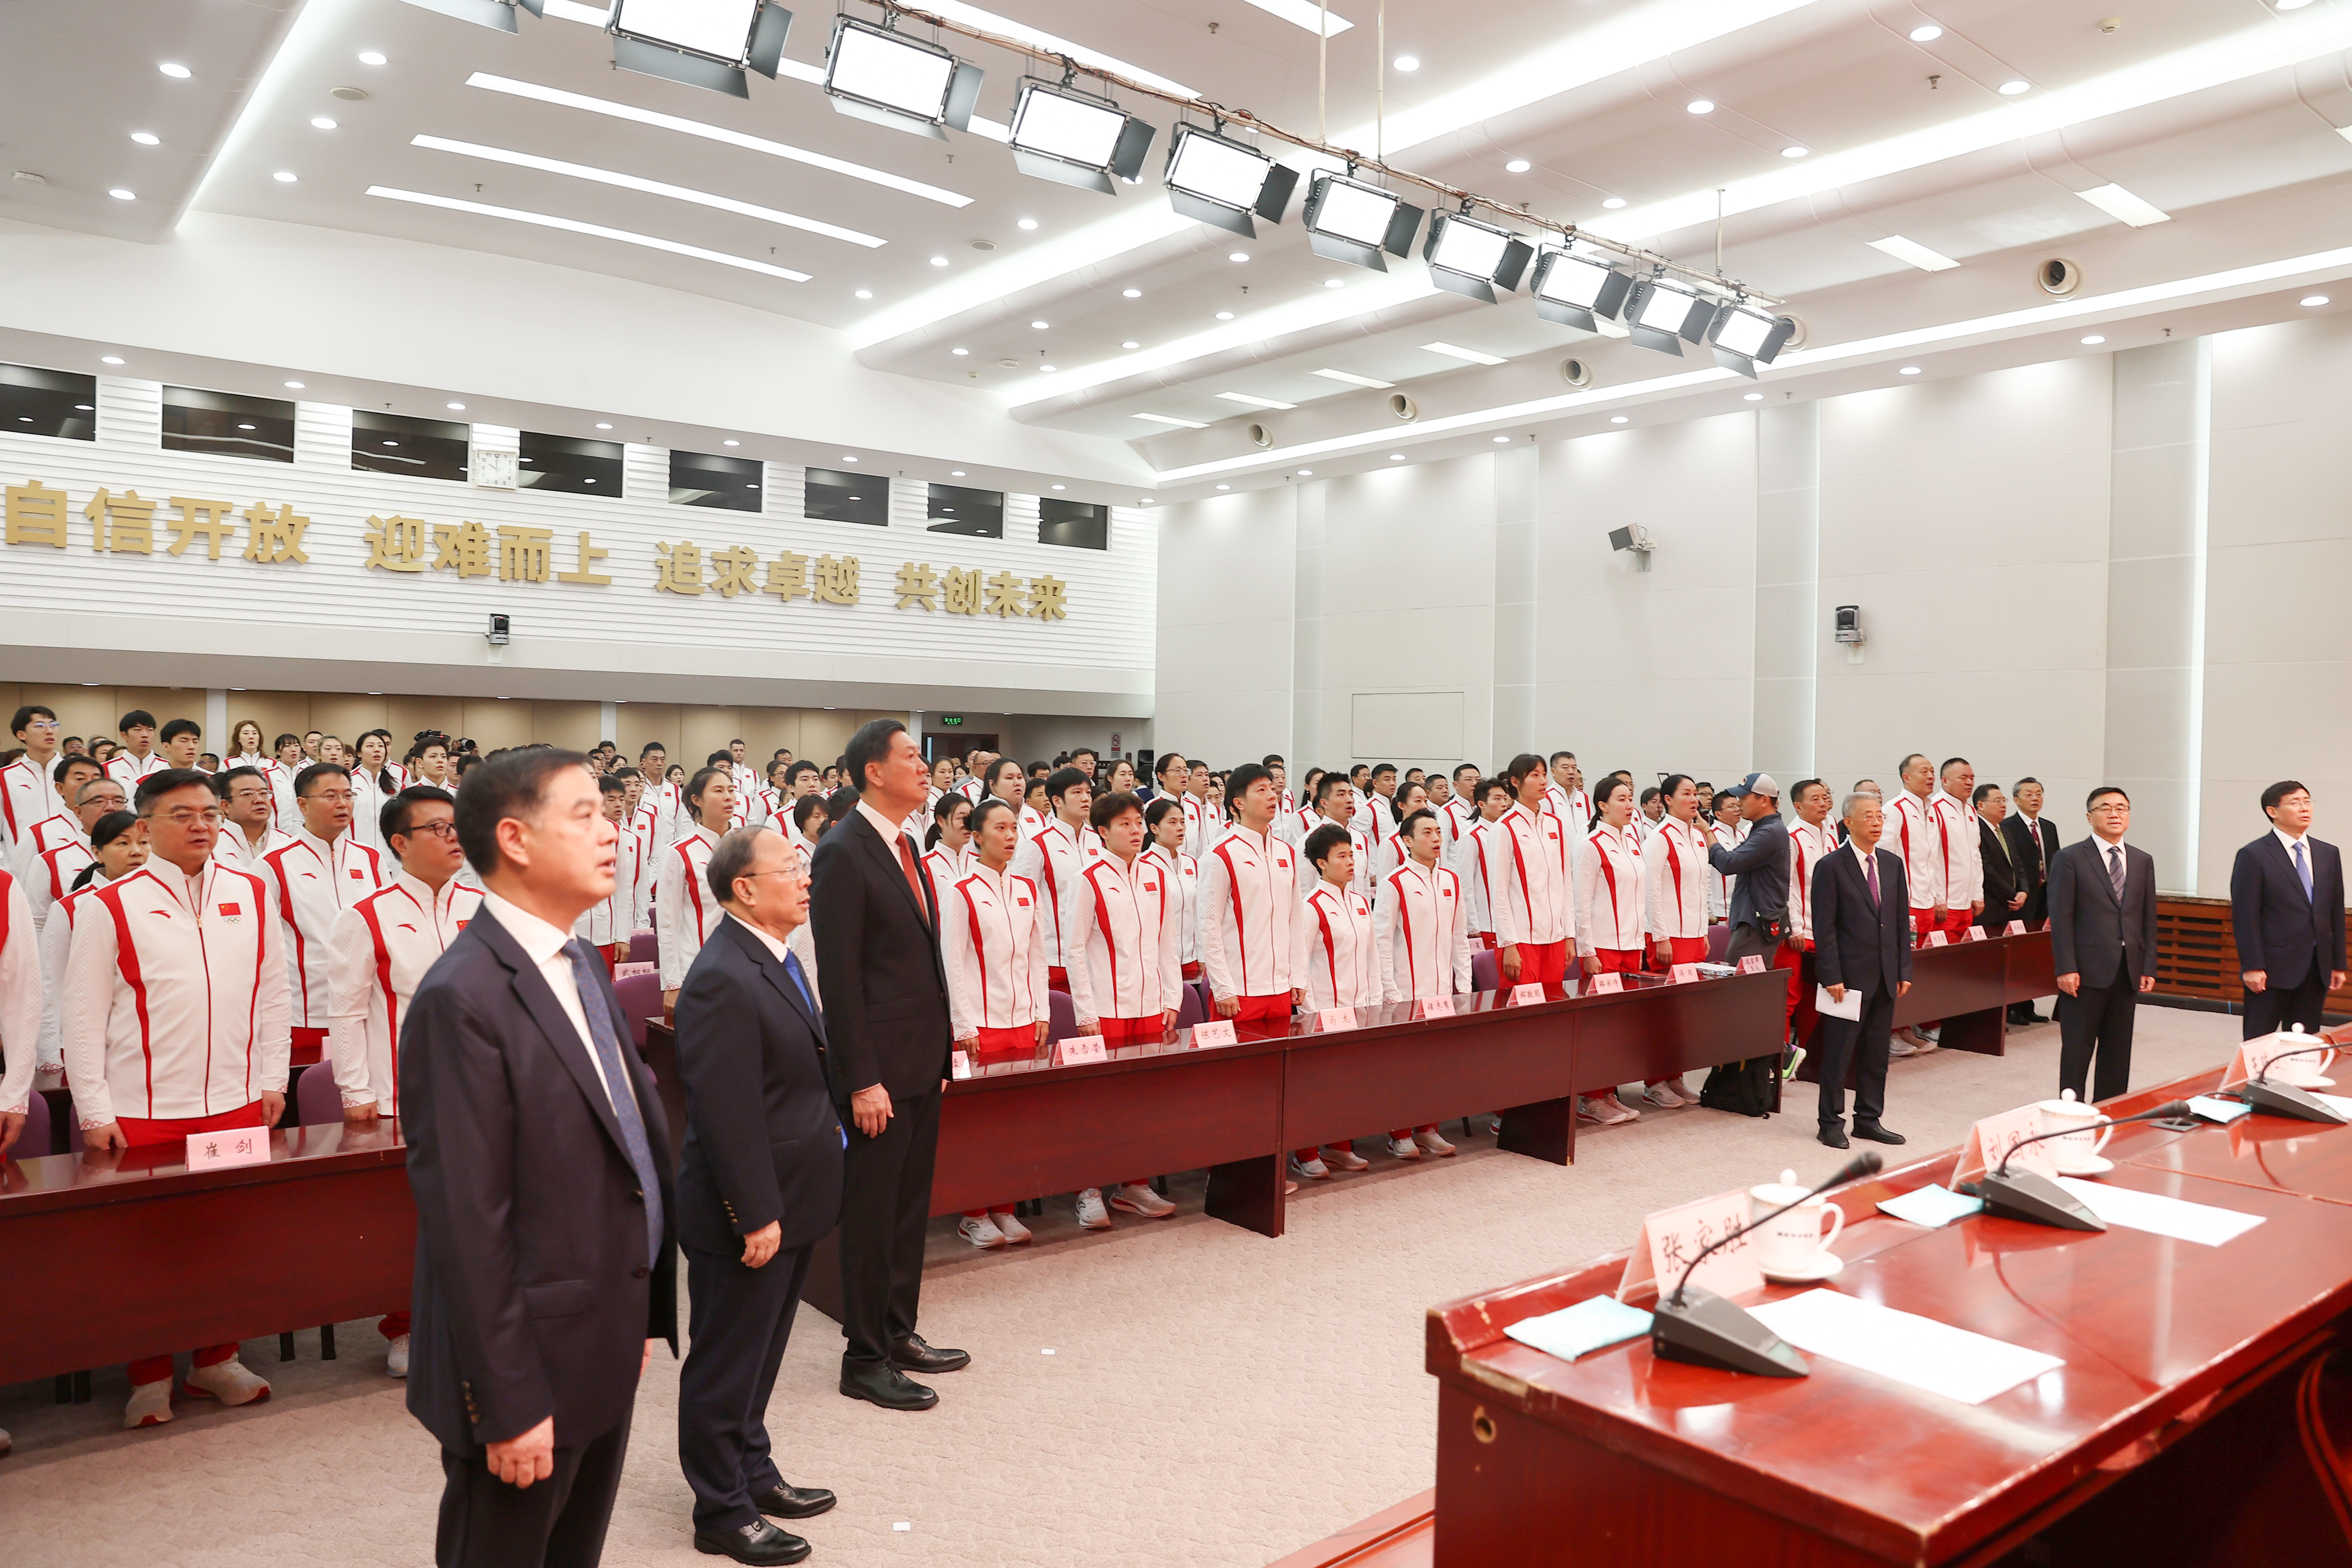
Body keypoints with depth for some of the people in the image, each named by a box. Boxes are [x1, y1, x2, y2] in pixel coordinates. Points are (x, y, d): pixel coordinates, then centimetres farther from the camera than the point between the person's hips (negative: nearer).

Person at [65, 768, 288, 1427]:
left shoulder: (252, 896, 6)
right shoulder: (112, 907, -4)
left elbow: (272, 993, 11)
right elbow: (84, 1018, -3)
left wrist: (272, 1081, 8)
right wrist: (95, 1112, -5)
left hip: (237, 1104, 3)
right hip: (143, 1113, -3)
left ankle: (216, 1360, 26)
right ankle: (150, 1379, 22)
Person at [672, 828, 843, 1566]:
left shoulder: (776, 959, 9)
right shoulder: (721, 979, -24)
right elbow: (727, 1114, -25)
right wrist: (757, 1216, -22)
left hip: (789, 1201, 10)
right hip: (747, 1212, -10)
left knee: (759, 1355, 23)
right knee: (725, 1363, 8)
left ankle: (754, 1474, 40)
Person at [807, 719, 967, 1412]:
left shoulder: (904, 845, 12)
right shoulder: (843, 852, -15)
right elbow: (840, 976, -17)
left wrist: (942, 1045, 14)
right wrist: (862, 1080, -19)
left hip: (923, 1057, 9)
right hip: (881, 1062, -8)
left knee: (910, 1205, 17)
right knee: (872, 1212, 3)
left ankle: (899, 1334, 30)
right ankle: (865, 1359, 16)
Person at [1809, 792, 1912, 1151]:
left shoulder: (1893, 864, 10)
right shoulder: (1831, 867, -8)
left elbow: (1902, 920, 12)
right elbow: (1825, 928, -10)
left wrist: (1904, 970, 7)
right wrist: (1831, 976, -15)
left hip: (1886, 977, 6)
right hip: (1849, 976, -6)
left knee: (1877, 1053, 12)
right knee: (1838, 1053, 2)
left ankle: (1869, 1119, 24)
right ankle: (1831, 1123, 12)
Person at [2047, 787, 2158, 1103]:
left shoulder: (2143, 861, 12)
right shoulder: (2070, 858, -4)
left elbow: (2149, 919, 12)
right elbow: (2061, 918, -8)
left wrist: (2149, 967, 6)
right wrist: (2066, 968, -14)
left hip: (2128, 971, 5)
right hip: (2087, 971, -5)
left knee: (2119, 1052, 10)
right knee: (2077, 1049, 1)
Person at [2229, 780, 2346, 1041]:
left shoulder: (2328, 854, 11)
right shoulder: (2254, 856, -7)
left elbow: (2336, 913, 13)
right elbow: (2245, 917, -10)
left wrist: (2338, 964, 10)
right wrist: (2252, 967, -15)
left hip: (2317, 969, 5)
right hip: (2272, 970, -5)